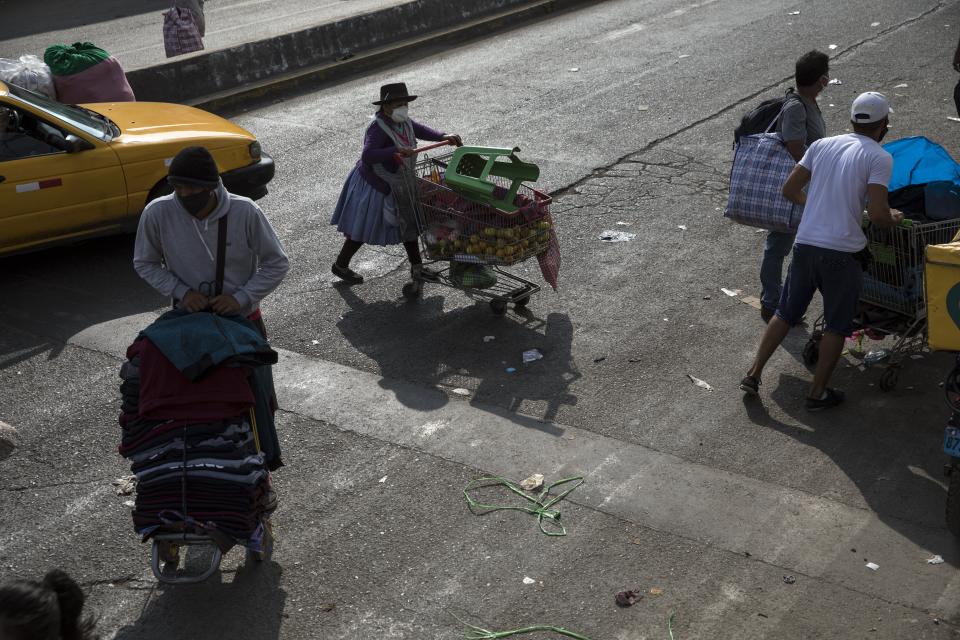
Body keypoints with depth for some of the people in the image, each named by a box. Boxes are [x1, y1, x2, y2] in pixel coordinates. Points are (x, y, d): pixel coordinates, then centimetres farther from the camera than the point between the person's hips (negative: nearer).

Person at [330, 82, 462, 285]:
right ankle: (340, 266, 24)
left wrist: (444, 137, 0)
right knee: (361, 230, 4)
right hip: (373, 185, -8)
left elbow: (421, 130, 15)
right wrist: (396, 151, -49)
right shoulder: (378, 127, -28)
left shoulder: (404, 122, -3)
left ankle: (417, 267, 24)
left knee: (409, 223, 12)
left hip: (397, 186, 9)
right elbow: (367, 156, -40)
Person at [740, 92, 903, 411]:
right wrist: (894, 219, 7)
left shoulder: (822, 145, 8)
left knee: (785, 313, 19)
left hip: (805, 244, 5)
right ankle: (818, 393, 17)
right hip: (842, 253, -5)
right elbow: (877, 214, -15)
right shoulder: (879, 157, -7)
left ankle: (753, 375, 20)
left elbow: (789, 190, 9)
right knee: (837, 326, 12)